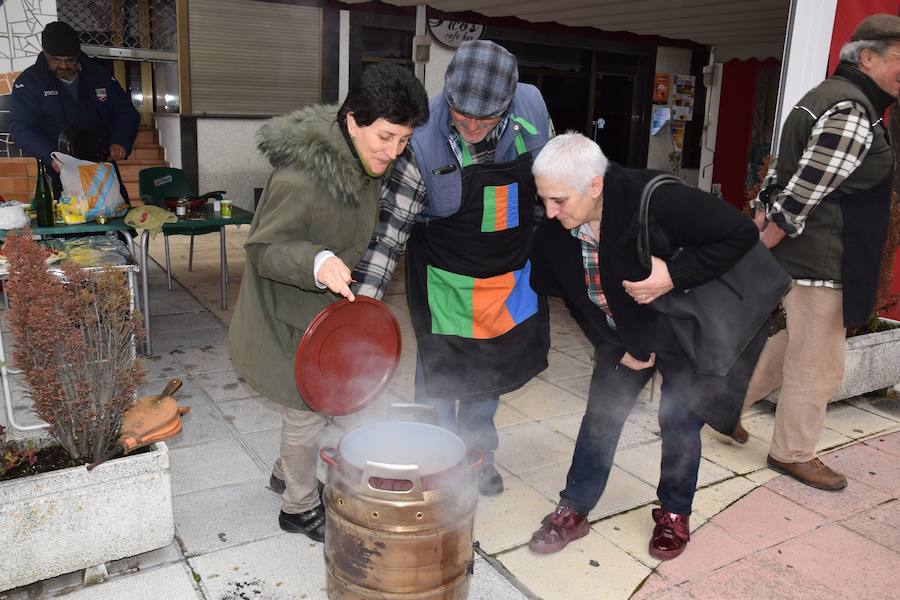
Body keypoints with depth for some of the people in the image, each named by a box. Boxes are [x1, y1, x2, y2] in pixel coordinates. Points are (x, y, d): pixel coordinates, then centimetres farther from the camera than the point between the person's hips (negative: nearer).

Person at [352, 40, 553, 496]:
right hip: (448, 281, -5)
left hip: (512, 275, 5)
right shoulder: (425, 143, -26)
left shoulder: (532, 109, -13)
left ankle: (477, 452, 44)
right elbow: (389, 227, -22)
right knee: (440, 374, 8)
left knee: (491, 370, 21)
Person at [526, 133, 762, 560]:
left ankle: (675, 514, 28)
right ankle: (574, 511, 21)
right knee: (601, 414, 6)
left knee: (679, 420, 4)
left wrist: (674, 276, -34)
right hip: (623, 334, 4)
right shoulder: (552, 232, -18)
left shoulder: (655, 199, -34)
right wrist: (617, 347, -5)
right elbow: (572, 297, 0)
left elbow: (741, 233, -27)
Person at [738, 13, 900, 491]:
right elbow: (803, 192, -22)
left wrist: (759, 220, 9)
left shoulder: (829, 96, 14)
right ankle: (793, 454, 20)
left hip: (807, 253, 10)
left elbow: (781, 172, 13)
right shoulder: (852, 112, -19)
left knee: (800, 343, 24)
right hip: (820, 257, -10)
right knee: (818, 363, 4)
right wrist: (757, 251, -18)